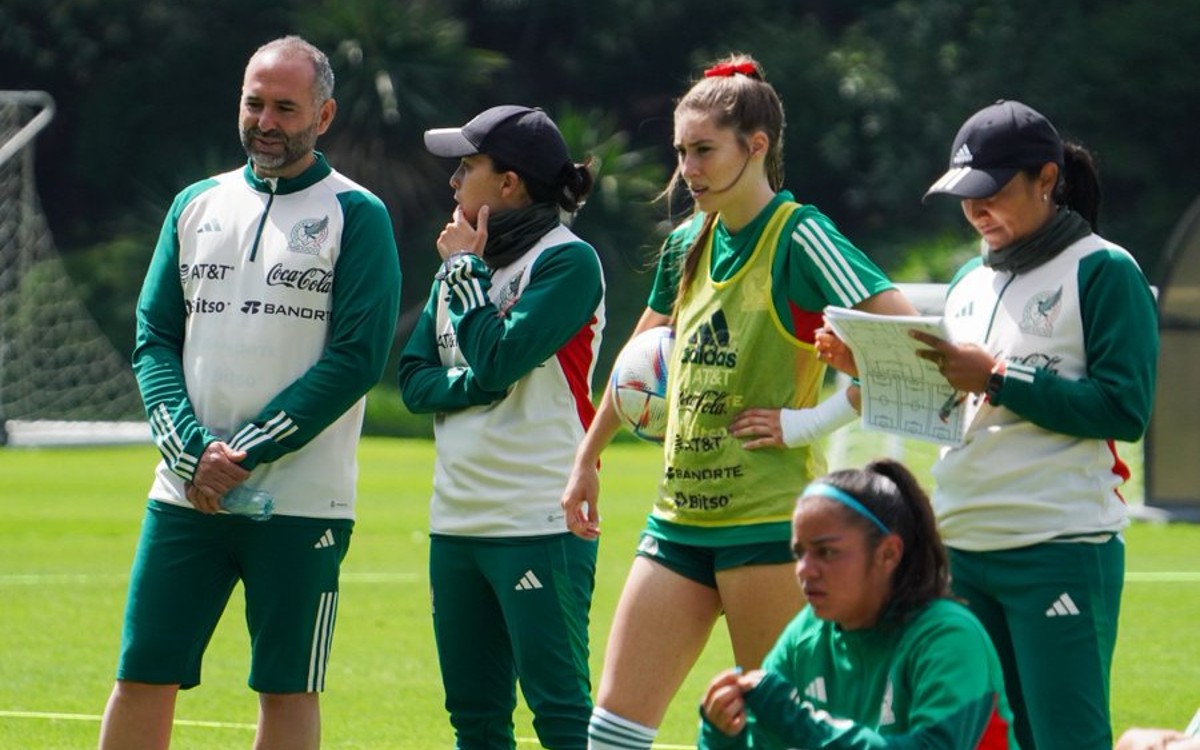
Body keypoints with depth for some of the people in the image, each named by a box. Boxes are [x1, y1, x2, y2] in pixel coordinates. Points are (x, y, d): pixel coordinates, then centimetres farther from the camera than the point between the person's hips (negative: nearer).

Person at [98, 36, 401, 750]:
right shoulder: (197, 206, 13)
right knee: (143, 676, 2)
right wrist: (191, 450, -9)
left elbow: (357, 357, -9)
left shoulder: (356, 216, -1)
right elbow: (154, 340, 9)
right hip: (186, 496, 4)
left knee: (287, 688, 0)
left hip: (301, 502, -4)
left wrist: (246, 454, -13)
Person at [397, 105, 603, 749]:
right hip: (456, 520, 8)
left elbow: (498, 359, -19)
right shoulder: (462, 258, 14)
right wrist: (478, 385, -11)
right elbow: (414, 380, 8)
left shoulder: (567, 261, -9)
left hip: (540, 523, -8)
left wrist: (464, 271, -7)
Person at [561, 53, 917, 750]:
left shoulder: (798, 238, -10)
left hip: (769, 517, -7)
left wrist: (811, 420, -17)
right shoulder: (689, 244, 13)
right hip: (681, 516, 7)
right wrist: (588, 458, 32)